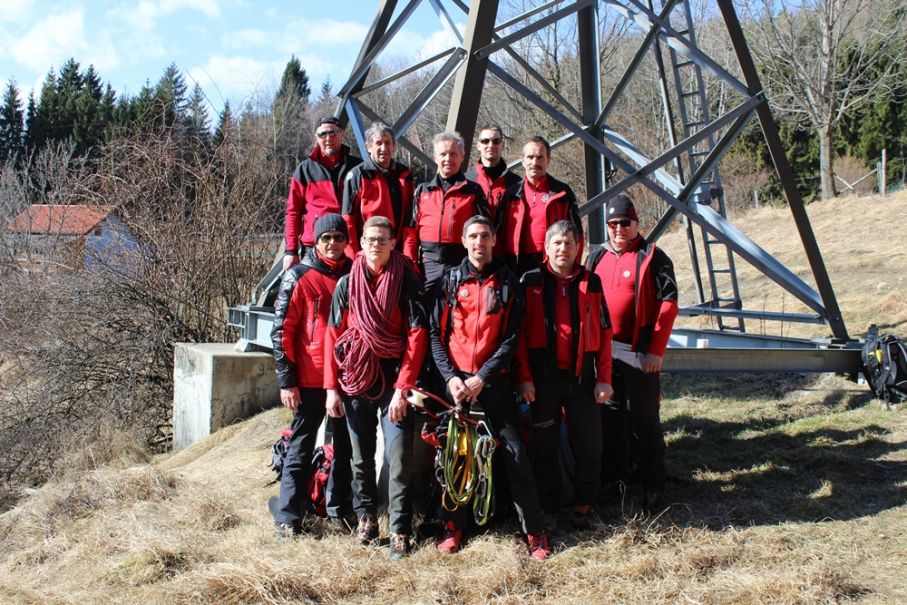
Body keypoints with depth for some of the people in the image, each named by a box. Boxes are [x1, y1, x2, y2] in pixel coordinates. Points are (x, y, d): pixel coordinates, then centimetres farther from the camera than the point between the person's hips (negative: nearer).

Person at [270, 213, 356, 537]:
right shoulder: (298, 277, -2)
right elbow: (282, 331, -4)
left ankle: (339, 509, 25)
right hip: (309, 380, -4)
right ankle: (288, 517, 10)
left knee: (345, 447, 11)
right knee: (301, 448, 2)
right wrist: (286, 380, -9)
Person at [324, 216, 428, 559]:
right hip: (355, 380, 3)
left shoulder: (406, 281, -3)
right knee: (361, 456, 12)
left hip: (393, 381, -3)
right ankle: (366, 517, 27)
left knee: (398, 458, -6)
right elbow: (333, 336, 7)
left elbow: (417, 335, -7)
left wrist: (403, 387, -13)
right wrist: (331, 387, 1)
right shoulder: (347, 283, 5)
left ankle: (400, 531, 2)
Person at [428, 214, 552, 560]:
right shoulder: (450, 281, 6)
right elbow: (436, 334, 3)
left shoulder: (508, 283, 3)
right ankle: (454, 526, 19)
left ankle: (534, 531, 2)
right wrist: (451, 377, -10)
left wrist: (481, 378, -11)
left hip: (494, 382, -1)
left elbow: (511, 338, -2)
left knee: (516, 453, -5)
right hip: (456, 380, 1)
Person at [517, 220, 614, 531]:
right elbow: (519, 333, -1)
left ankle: (584, 506, 19)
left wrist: (604, 377, 0)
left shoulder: (590, 282, 7)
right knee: (544, 448, 7)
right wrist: (524, 377, -8)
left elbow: (604, 332, 6)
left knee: (589, 447, 3)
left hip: (582, 377, 1)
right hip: (543, 378, -1)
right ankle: (549, 508, 20)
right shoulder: (531, 282, 1)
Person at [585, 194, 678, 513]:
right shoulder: (597, 257, 10)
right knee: (609, 415, 13)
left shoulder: (652, 257, -5)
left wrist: (656, 350, -14)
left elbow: (668, 304, -9)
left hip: (639, 351, -5)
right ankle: (609, 479, 25)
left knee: (644, 419, 0)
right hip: (603, 349, 5)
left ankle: (654, 487, 9)